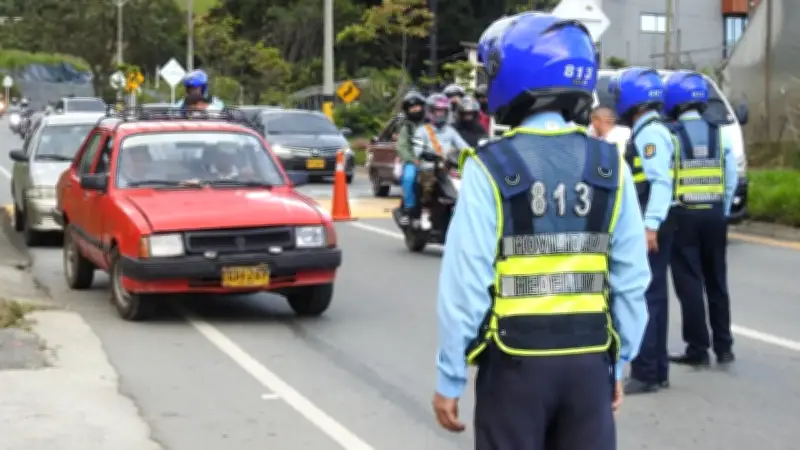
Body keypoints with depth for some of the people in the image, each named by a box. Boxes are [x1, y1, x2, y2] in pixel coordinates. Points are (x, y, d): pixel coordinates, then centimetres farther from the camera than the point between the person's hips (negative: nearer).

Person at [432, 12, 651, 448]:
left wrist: (450, 377, -5)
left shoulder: (490, 169, -12)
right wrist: (618, 362, 11)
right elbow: (631, 280, 1)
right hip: (588, 361, 3)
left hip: (516, 362, -3)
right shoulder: (610, 166, 0)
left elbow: (466, 283, -13)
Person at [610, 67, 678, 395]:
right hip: (651, 225, 11)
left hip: (650, 227, -11)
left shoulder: (650, 133, -14)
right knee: (653, 296, 13)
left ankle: (646, 373, -6)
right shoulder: (648, 131, 17)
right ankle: (656, 370, 20)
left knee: (643, 297, -8)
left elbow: (661, 182, -23)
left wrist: (651, 225, -29)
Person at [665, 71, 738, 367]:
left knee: (690, 284, 1)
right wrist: (723, 210, 14)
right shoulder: (720, 134, 5)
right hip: (714, 215, 4)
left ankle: (698, 349, 2)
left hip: (684, 216, -4)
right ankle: (724, 347, 17)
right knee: (717, 282, 13)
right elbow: (732, 179, 6)